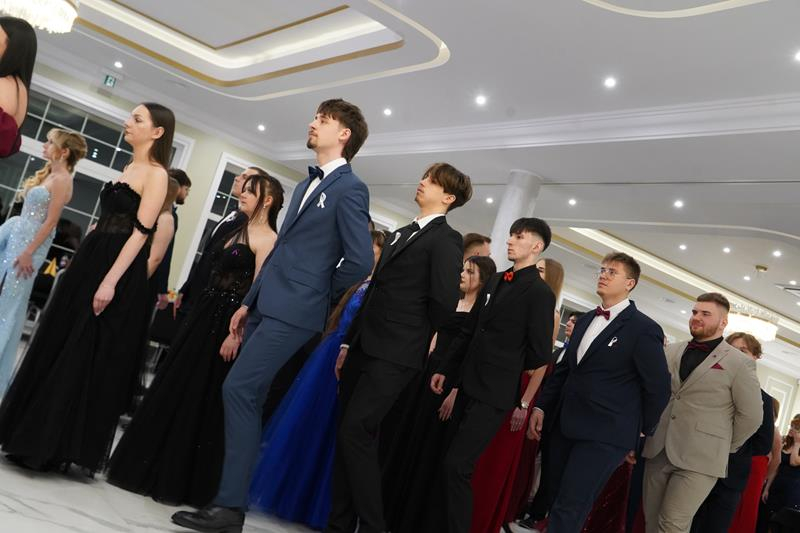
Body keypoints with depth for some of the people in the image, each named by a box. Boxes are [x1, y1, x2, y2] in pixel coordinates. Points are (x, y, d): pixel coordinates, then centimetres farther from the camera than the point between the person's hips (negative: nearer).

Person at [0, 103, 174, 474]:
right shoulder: (129, 168, 16)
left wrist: (110, 281, -23)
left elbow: (141, 232, -17)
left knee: (86, 357, -3)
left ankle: (65, 444, 7)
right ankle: (36, 435, 24)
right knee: (58, 345, 12)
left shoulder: (155, 174, -10)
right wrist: (83, 265, 17)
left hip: (118, 269, -9)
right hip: (90, 261, 9)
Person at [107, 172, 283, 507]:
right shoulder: (239, 231, 15)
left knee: (201, 398, -1)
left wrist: (237, 333, -23)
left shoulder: (267, 238, -12)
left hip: (227, 323, -9)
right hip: (205, 312, 9)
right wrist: (185, 297, 16)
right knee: (177, 389, 13)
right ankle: (152, 468, 25)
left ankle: (180, 481, 12)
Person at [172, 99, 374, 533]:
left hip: (291, 312, -9)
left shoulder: (349, 189, -7)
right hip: (265, 308, 9)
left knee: (238, 390, -14)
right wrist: (249, 301, 19)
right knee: (247, 398, 8)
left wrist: (318, 295, 0)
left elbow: (360, 261, -14)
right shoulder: (307, 185, 21)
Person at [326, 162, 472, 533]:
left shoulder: (445, 239, -7)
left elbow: (443, 301, -16)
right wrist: (349, 342, 17)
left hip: (393, 356, -8)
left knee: (356, 434, -13)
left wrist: (415, 337, 0)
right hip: (363, 348, 9)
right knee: (348, 437, 10)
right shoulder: (403, 233, 19)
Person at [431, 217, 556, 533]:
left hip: (494, 394, -7)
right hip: (469, 386, 7)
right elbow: (468, 331, 16)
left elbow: (539, 355, -10)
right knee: (459, 464, 14)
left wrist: (507, 367, 5)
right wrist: (445, 370, 12)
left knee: (456, 465, -12)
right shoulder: (495, 281, 14)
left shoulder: (540, 293, -9)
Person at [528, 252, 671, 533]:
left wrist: (640, 433, 5)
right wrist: (541, 406, 10)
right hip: (564, 426, 7)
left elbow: (658, 388, -2)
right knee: (558, 497, 11)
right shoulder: (586, 320, 14)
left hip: (604, 435, -7)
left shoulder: (644, 329, -8)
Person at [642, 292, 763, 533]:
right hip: (658, 450, 5)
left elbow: (751, 416, -1)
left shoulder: (740, 363, -3)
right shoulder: (672, 352, 11)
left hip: (700, 459, -5)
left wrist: (723, 448, 5)